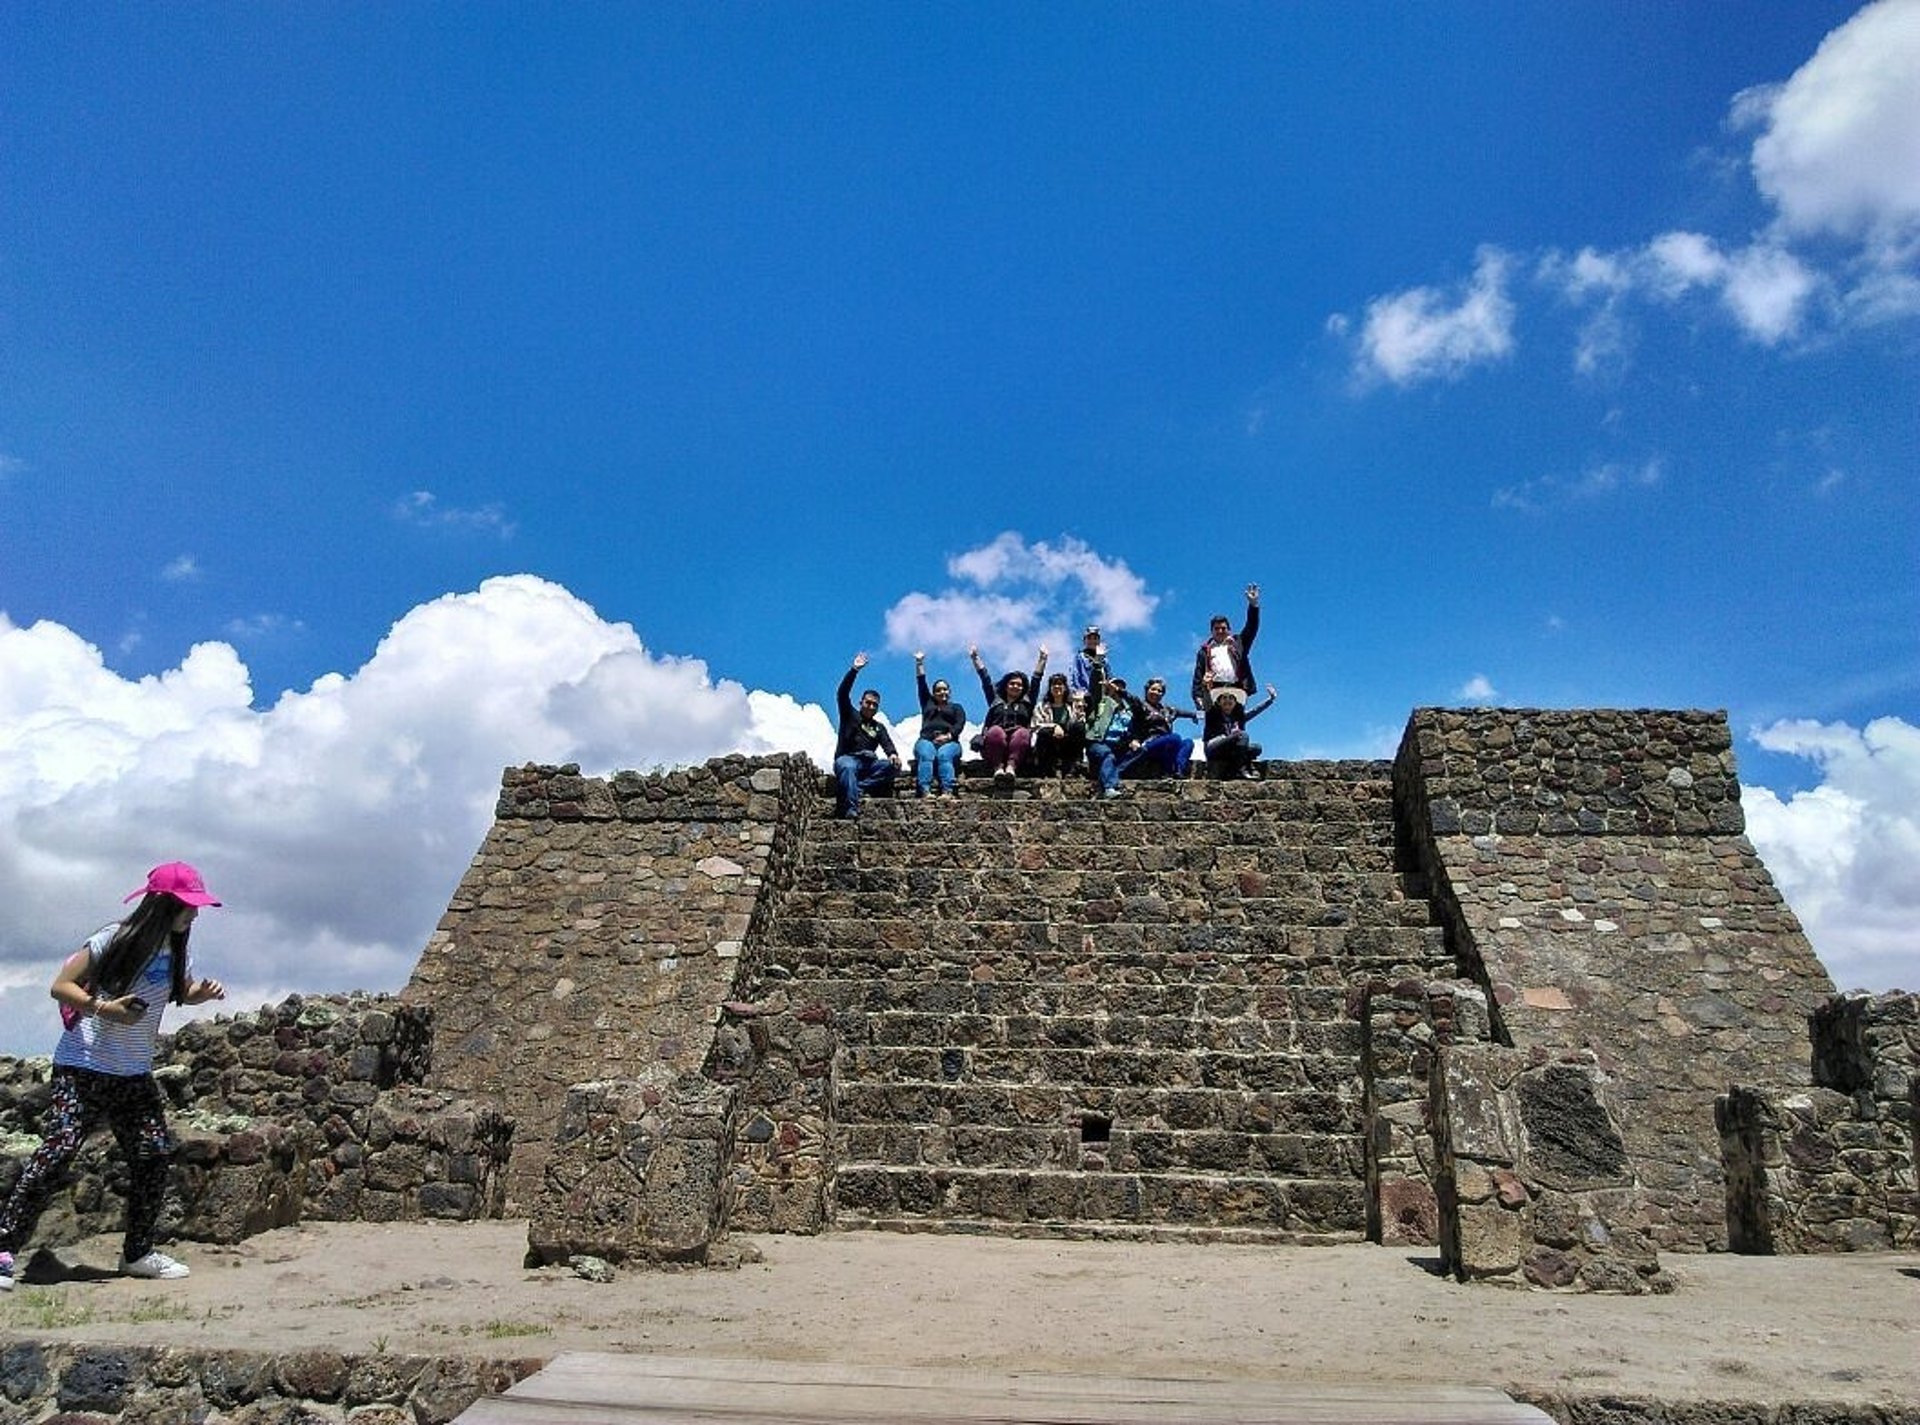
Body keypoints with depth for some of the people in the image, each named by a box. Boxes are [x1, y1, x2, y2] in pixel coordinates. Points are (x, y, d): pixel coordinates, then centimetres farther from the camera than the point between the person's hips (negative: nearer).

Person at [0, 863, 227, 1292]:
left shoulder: (175, 949, 6)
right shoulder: (114, 940, -15)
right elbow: (61, 986, -12)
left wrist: (205, 992, 1)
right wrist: (102, 1007, -28)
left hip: (134, 1075, 7)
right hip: (82, 1068, -6)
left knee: (155, 1155, 2)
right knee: (58, 1151, -13)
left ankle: (138, 1253, 15)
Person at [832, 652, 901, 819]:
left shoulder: (879, 727, 26)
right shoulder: (850, 716, 18)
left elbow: (887, 744, 9)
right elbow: (842, 694, 3)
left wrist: (893, 754, -16)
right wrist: (854, 670, -7)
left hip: (869, 763, 4)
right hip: (847, 758, -4)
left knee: (894, 767, -23)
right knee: (847, 767, -39)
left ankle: (857, 788, -33)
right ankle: (851, 810, -52)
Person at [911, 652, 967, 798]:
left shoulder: (956, 707, 26)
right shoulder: (927, 703, 33)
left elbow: (960, 724, 8)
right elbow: (921, 683, 28)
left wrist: (948, 736, -10)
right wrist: (919, 663, 25)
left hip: (949, 741, -1)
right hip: (926, 740, 1)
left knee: (944, 755, -36)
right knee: (926, 755, -34)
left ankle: (947, 791, -55)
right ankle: (925, 791, -54)